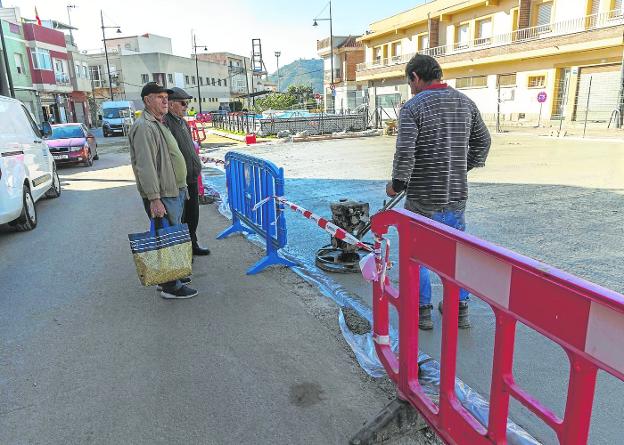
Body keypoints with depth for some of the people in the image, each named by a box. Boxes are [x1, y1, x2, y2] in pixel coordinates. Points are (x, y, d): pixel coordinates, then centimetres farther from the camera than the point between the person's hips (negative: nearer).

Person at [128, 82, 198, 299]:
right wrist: (154, 199, -25)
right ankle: (169, 287, 6)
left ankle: (173, 275, 30)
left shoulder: (160, 124, 17)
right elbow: (145, 166, -22)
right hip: (162, 196, -10)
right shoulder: (144, 127, -15)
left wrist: (182, 189, 24)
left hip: (175, 191, 10)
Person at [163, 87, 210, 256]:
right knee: (178, 218, 2)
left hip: (191, 178, 9)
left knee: (193, 215, 19)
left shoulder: (182, 122, 14)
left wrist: (196, 169, 23)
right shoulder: (165, 123, -17)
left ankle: (192, 244, 34)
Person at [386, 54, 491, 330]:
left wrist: (397, 184, -6)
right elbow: (483, 141, 16)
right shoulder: (465, 102, 7)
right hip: (457, 194, 5)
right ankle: (460, 309, 26)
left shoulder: (413, 107, -11)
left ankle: (422, 311, 19)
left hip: (423, 196, -5)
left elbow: (405, 153, -20)